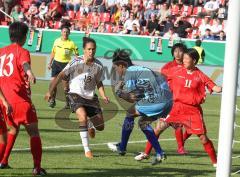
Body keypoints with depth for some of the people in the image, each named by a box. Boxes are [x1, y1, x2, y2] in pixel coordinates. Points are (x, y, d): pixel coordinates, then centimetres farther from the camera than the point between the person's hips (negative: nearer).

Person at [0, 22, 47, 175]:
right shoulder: (22, 51, -4)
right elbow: (24, 63, -28)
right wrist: (29, 72, -48)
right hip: (20, 98, -7)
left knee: (14, 128, 27)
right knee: (34, 131, -3)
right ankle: (37, 167, -11)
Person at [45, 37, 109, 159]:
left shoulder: (98, 66, -3)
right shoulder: (76, 63, -15)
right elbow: (61, 76, -9)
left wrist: (104, 96, -3)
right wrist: (50, 91, -12)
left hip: (90, 97, 4)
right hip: (76, 95, -4)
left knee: (100, 126, 3)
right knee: (83, 117, -32)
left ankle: (91, 125, 44)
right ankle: (87, 150, -24)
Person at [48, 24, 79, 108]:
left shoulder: (71, 43, -6)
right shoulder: (57, 41, 4)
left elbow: (76, 54, 0)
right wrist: (50, 63, 14)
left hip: (66, 64, -3)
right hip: (56, 62, 3)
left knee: (66, 84, -2)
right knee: (53, 81, -5)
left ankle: (67, 102, 10)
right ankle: (52, 100, 7)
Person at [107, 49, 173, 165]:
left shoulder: (129, 72, -3)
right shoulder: (139, 69, 24)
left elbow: (132, 98, -7)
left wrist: (119, 92, 11)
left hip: (157, 101, -9)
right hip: (168, 102, 9)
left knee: (130, 113, 10)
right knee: (143, 122, 23)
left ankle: (122, 148, 18)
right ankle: (159, 153, 18)